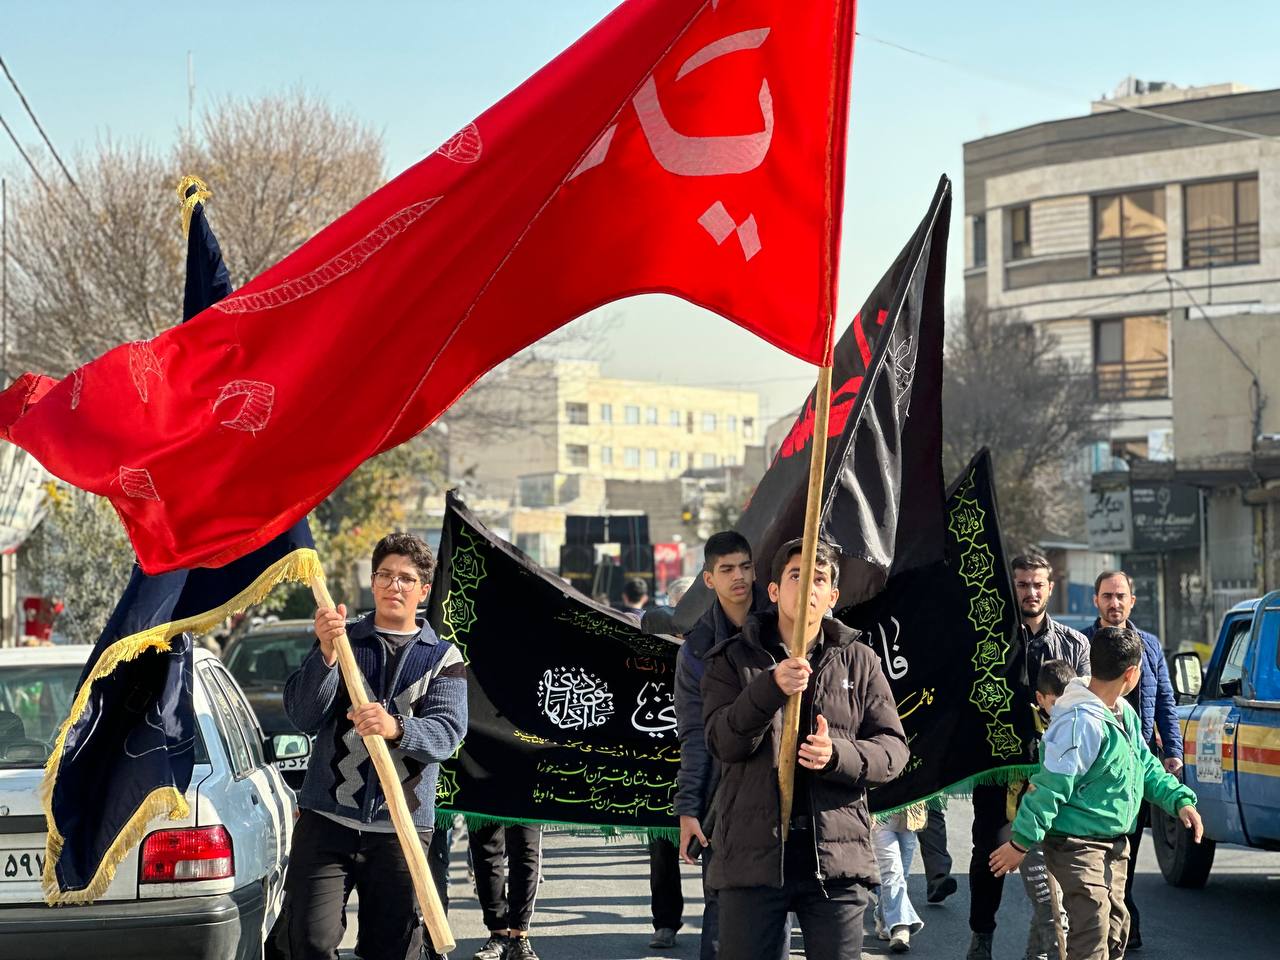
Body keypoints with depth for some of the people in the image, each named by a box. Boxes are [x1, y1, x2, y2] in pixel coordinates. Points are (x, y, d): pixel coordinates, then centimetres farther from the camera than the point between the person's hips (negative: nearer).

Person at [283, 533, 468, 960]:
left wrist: (396, 728, -30)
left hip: (402, 827, 0)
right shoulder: (342, 641, 11)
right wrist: (326, 654, -20)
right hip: (327, 818, 0)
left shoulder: (443, 658, 9)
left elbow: (446, 733, -8)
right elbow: (303, 716, -4)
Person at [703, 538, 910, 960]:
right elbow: (723, 743, -7)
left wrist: (838, 755, -16)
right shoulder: (733, 660, 7)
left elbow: (893, 748, 5)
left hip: (837, 860, 1)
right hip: (753, 856, -1)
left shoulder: (859, 662, 11)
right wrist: (771, 688, -24)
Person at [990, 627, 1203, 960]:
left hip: (1114, 845, 10)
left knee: (1115, 930, 15)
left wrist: (1180, 800, 4)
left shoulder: (1124, 713, 6)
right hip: (1077, 846, -10)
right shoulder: (1083, 722, -24)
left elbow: (1146, 766, 19)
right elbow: (1050, 786, -22)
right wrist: (1021, 842, -19)